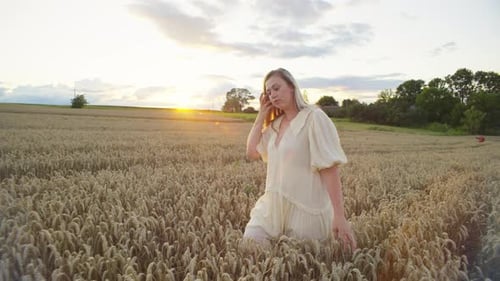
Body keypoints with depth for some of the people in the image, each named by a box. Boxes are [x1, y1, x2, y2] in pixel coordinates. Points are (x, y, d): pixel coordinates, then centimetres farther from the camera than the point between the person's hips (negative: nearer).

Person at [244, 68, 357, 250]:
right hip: (274, 206, 6)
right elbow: (251, 153, 6)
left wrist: (339, 217, -21)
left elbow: (330, 169, -17)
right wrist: (261, 116, 3)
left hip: (304, 210, -6)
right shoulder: (275, 124, 9)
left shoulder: (314, 118, -13)